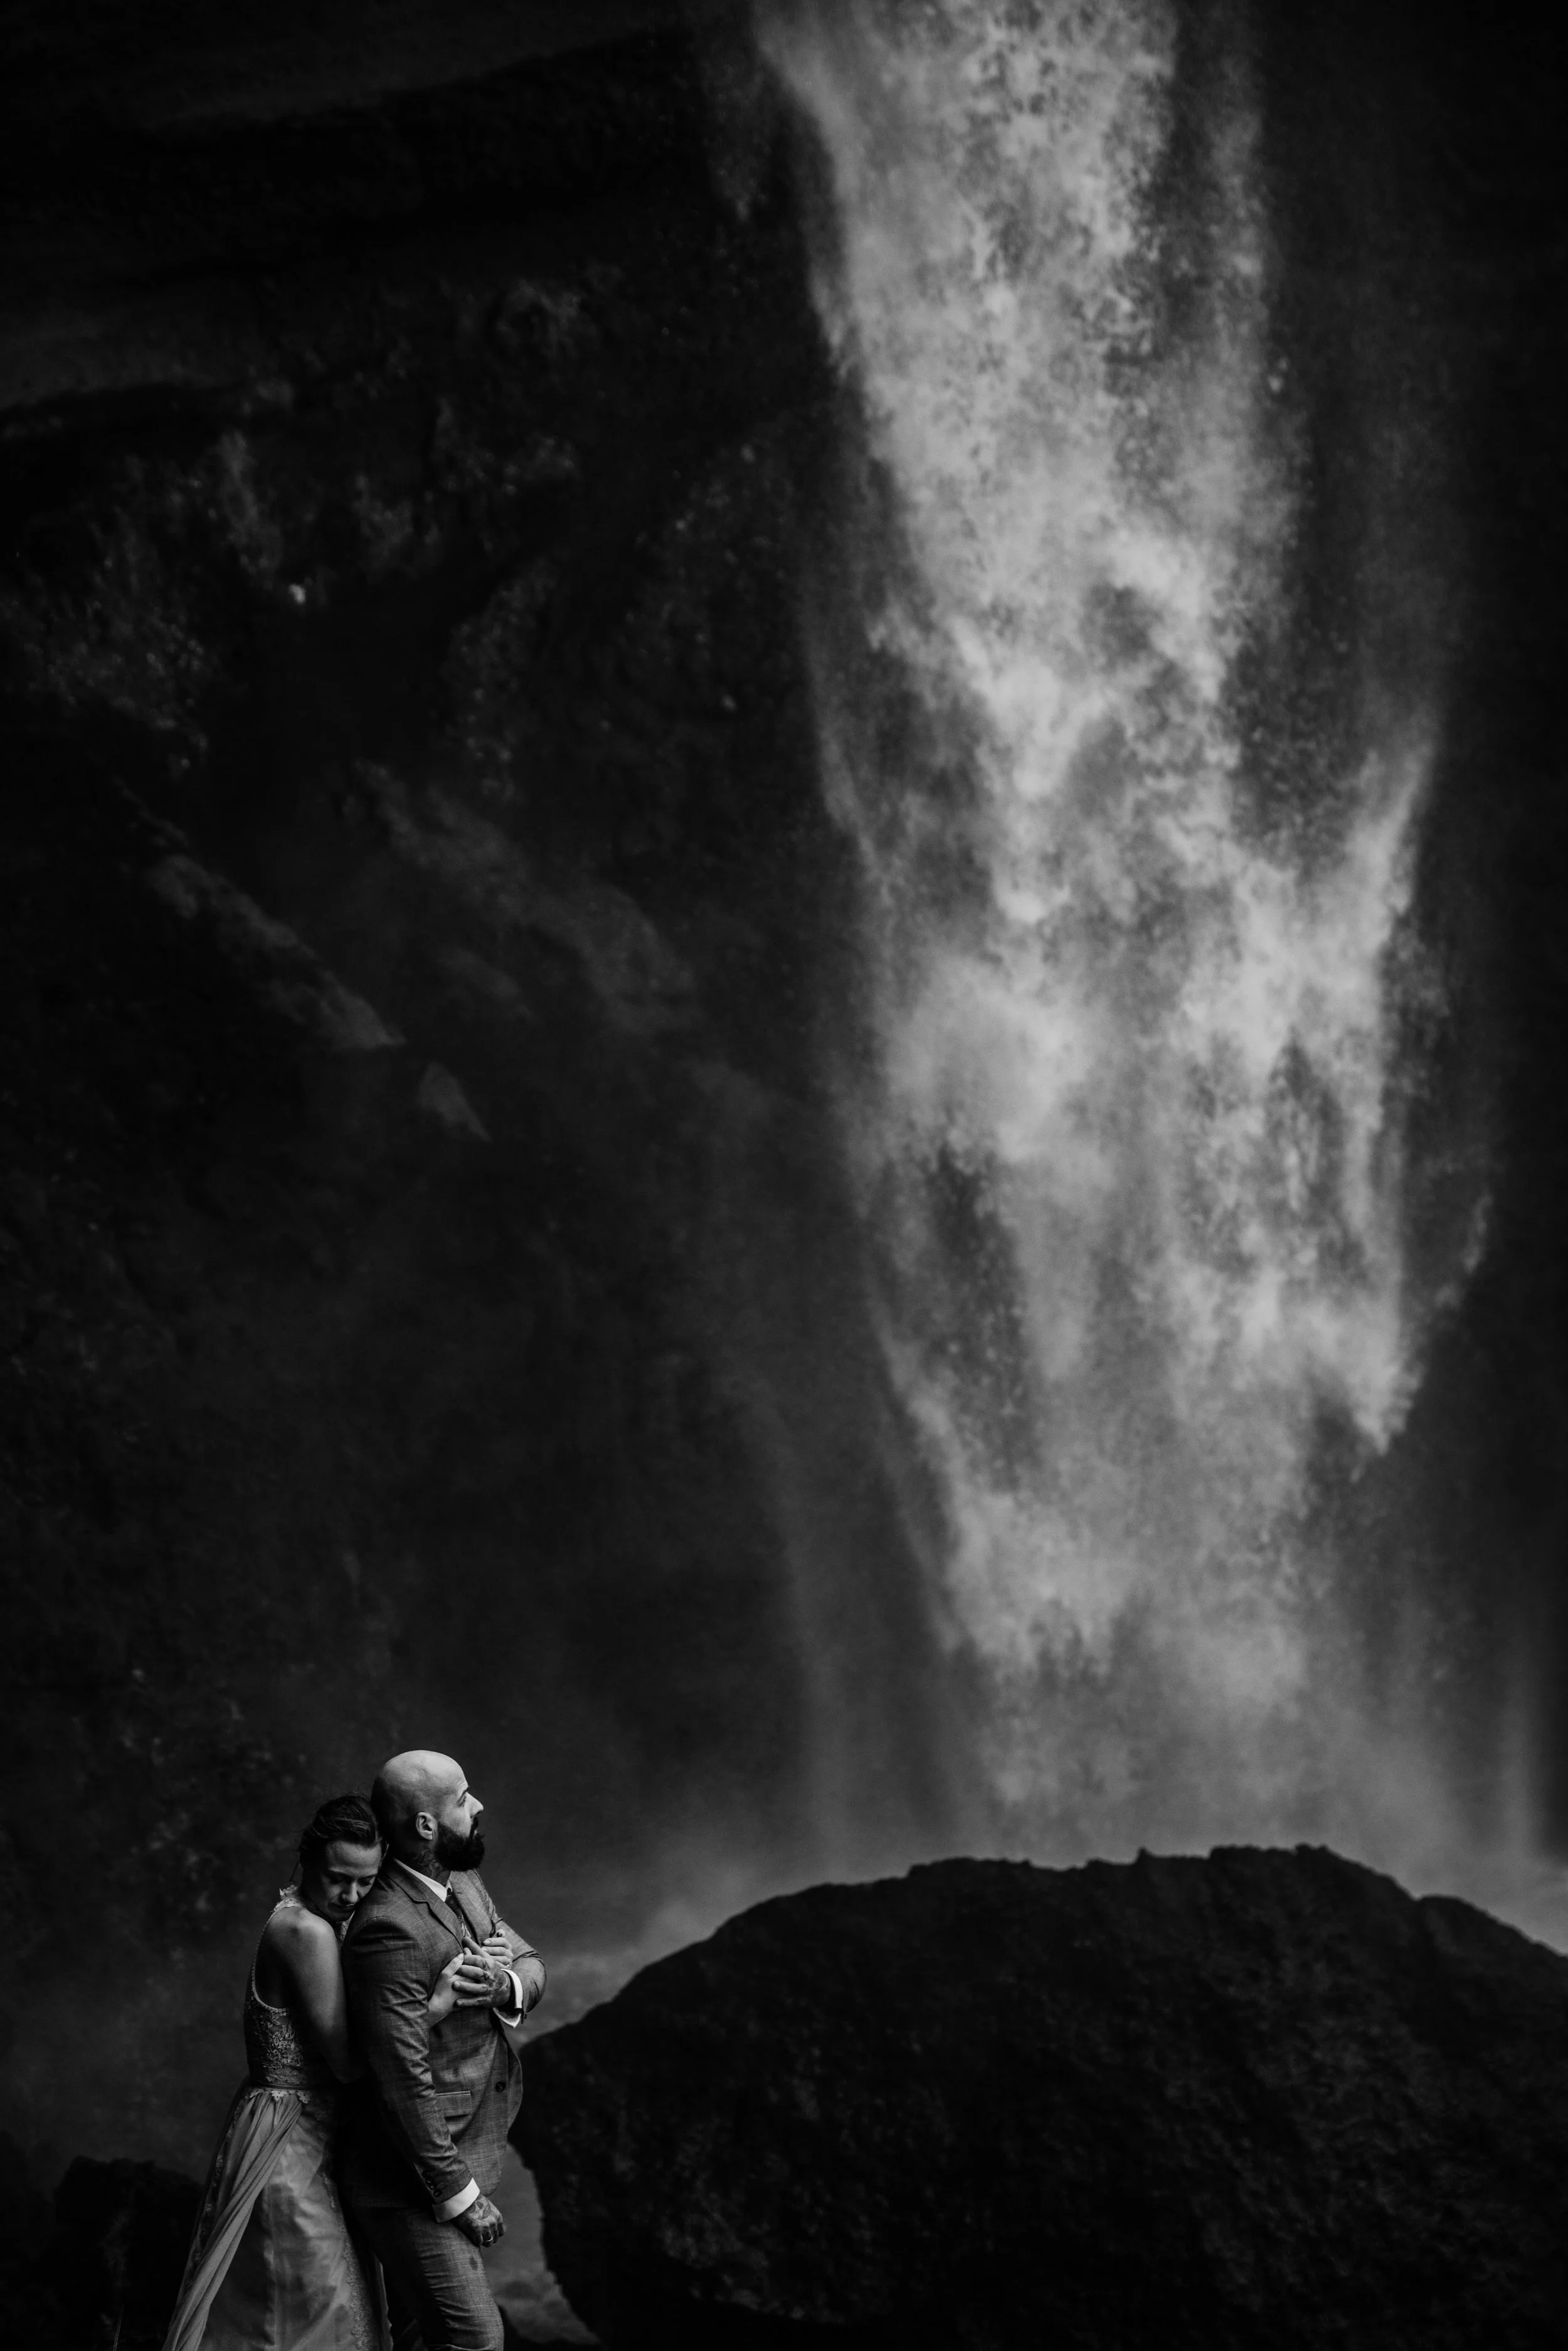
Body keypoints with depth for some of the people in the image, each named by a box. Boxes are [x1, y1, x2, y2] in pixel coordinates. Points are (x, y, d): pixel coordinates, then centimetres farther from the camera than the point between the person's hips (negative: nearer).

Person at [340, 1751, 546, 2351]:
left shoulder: (462, 1884, 5)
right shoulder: (390, 1930, -25)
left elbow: (530, 1962, 9)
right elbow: (405, 2083, -24)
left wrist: (509, 1985, -17)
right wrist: (460, 2195, -19)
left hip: (465, 2154, 9)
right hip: (413, 2181, -9)